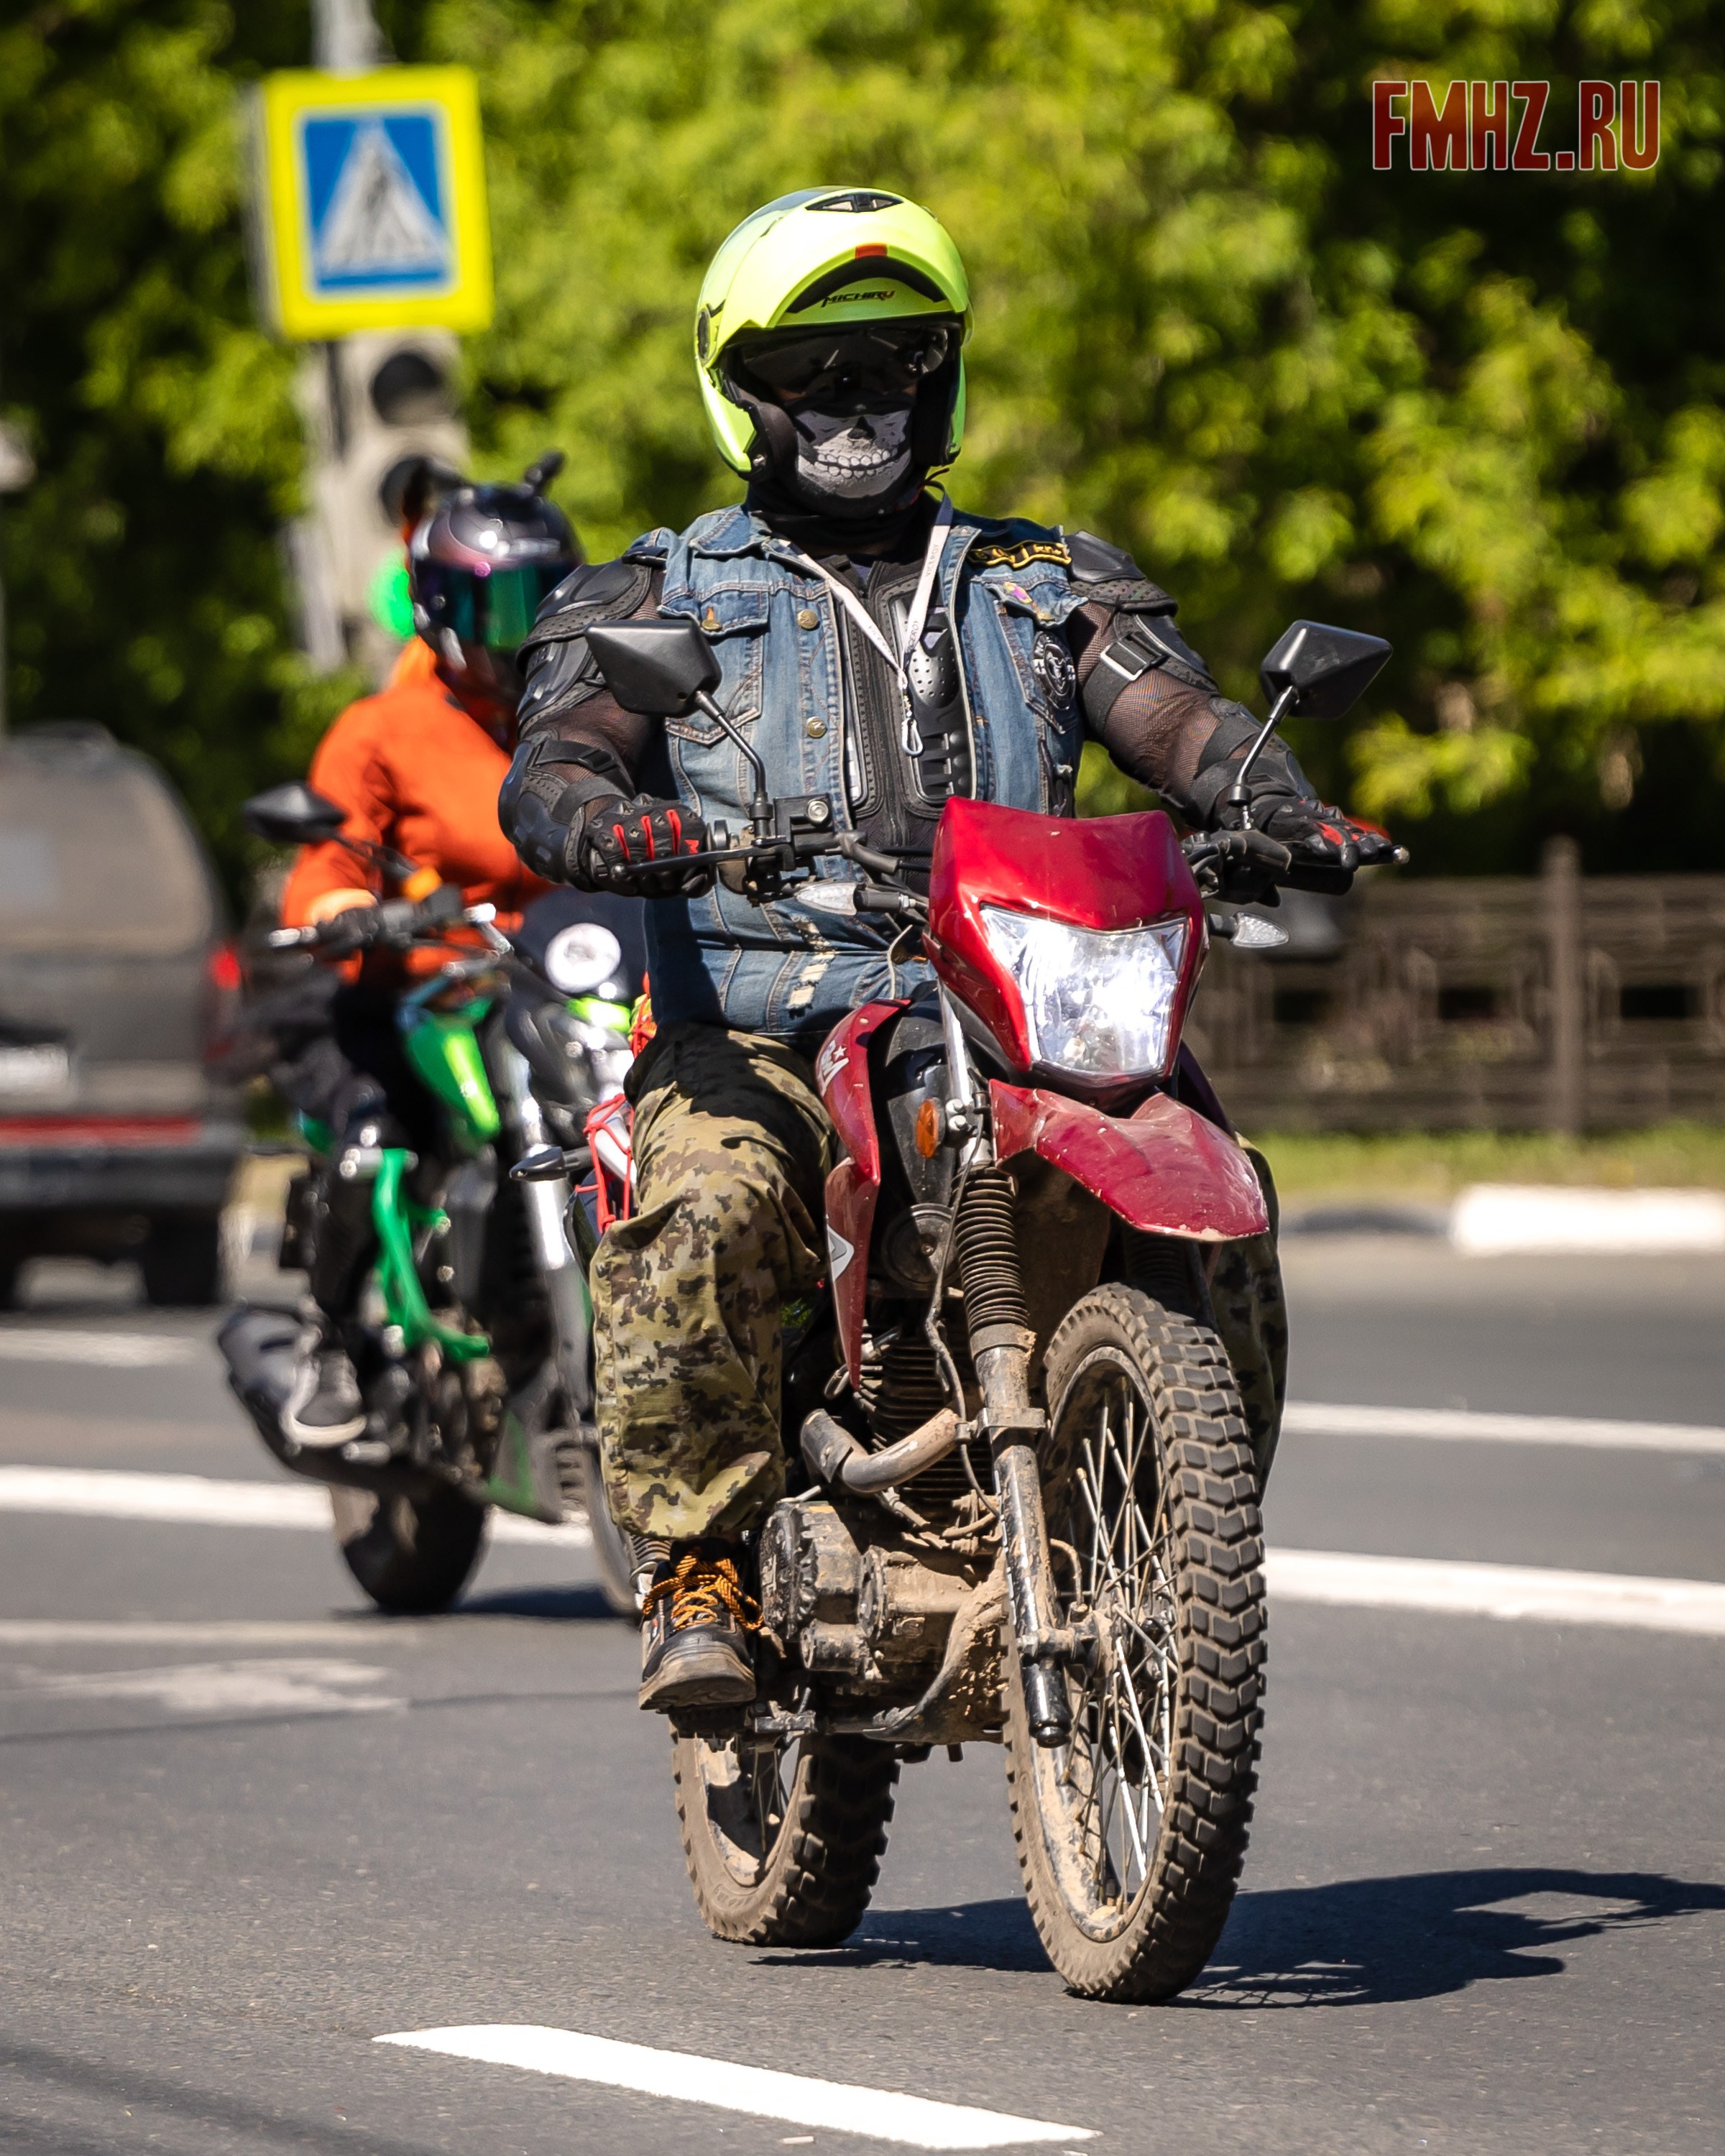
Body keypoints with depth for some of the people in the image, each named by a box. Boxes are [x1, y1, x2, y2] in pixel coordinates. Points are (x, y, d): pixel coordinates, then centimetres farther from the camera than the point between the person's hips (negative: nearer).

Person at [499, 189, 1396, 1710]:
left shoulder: (1043, 588, 22)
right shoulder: (658, 598, 16)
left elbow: (1173, 711, 5)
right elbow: (551, 764, -1)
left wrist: (1280, 805, -18)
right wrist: (608, 824, -27)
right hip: (755, 1039, -2)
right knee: (703, 1212, -35)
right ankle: (700, 1571, -23)